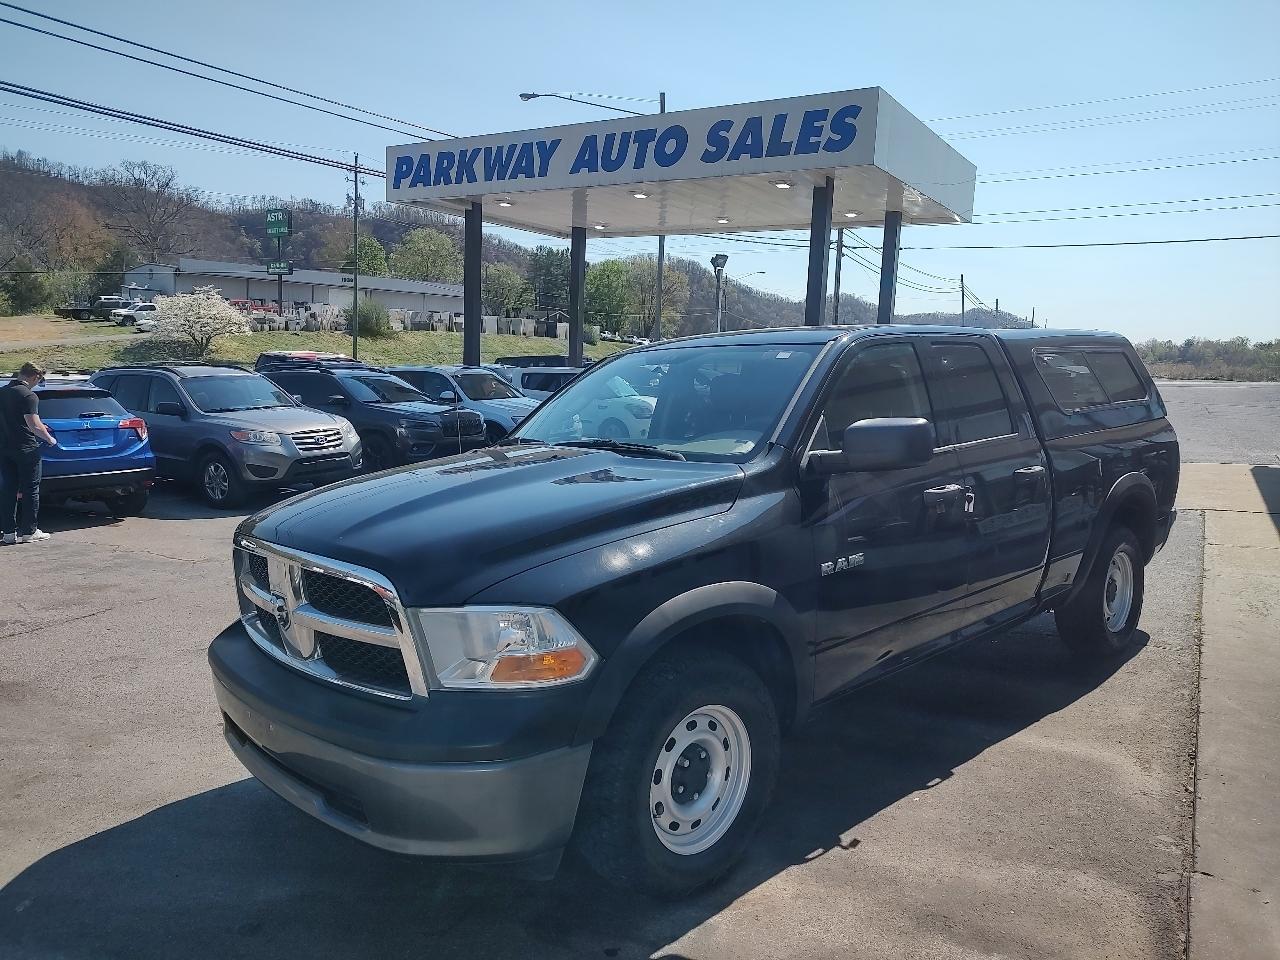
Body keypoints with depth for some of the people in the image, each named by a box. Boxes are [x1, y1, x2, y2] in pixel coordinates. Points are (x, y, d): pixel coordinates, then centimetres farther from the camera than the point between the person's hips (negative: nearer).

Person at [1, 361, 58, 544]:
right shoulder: (29, 395, -14)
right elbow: (33, 425, -20)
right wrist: (49, 439, -5)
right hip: (25, 449, -7)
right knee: (30, 490, 2)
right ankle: (28, 531, 4)